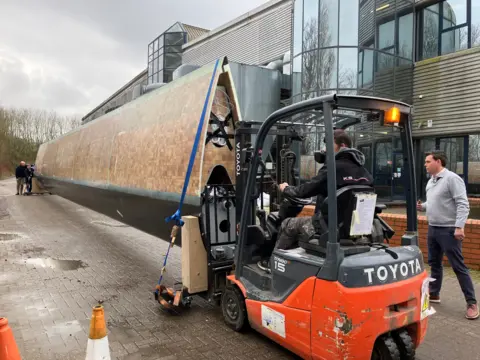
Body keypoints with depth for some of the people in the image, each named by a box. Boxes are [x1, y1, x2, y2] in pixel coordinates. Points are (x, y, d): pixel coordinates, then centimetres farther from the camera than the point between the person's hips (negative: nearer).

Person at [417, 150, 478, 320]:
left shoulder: (452, 178, -15)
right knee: (434, 263, 16)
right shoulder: (431, 181, 13)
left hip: (448, 230, -9)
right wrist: (422, 206, 3)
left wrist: (459, 226, -27)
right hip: (433, 228, 9)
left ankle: (471, 303, 6)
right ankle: (434, 294, 29)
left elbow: (463, 204, -20)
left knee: (458, 266, -3)